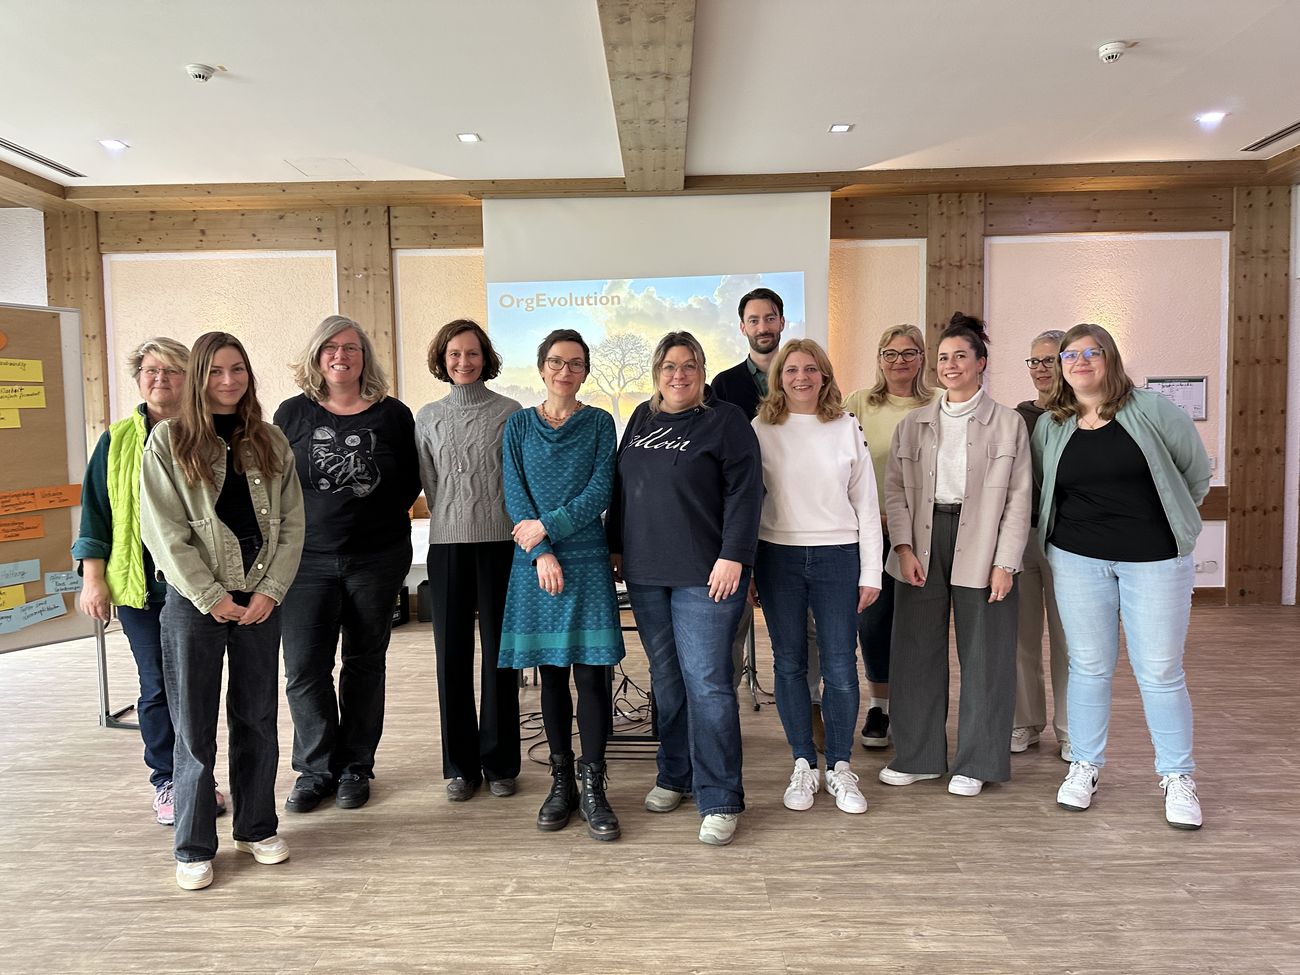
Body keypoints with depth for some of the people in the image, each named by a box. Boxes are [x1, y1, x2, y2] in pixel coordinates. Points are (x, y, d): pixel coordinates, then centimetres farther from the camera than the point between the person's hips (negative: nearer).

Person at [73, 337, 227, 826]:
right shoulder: (117, 441, 5)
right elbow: (95, 511, 7)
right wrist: (93, 578, 1)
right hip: (139, 585, 0)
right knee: (157, 686, 4)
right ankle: (166, 782, 20)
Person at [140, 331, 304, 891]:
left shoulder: (271, 443, 8)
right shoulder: (168, 441, -1)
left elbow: (291, 524, 5)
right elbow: (162, 530, -7)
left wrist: (271, 591, -6)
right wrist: (211, 596, -12)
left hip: (260, 601, 3)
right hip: (194, 602, -2)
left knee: (257, 719, 10)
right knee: (194, 728, 4)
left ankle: (256, 828, 26)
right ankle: (194, 848, 18)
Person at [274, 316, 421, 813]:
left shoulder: (392, 414, 1)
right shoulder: (293, 413, 3)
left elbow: (410, 482, 8)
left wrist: (381, 518, 1)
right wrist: (297, 527, 2)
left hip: (377, 558, 0)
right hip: (308, 559, 0)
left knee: (365, 665, 9)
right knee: (304, 668, -1)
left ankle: (355, 768, 23)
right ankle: (316, 769, 17)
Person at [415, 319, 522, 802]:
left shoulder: (510, 412, 2)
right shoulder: (427, 417, 9)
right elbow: (428, 484, 11)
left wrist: (521, 527, -4)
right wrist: (453, 521, 6)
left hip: (500, 542, -2)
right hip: (448, 544, 2)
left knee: (499, 651, 3)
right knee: (452, 652, 6)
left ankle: (499, 762, 17)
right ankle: (460, 764, 19)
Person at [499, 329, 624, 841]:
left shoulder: (599, 423, 4)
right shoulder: (519, 424, 8)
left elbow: (600, 492, -6)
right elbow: (515, 495, 1)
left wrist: (548, 527, -13)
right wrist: (541, 554, -11)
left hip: (588, 560, -1)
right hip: (536, 562, 2)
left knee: (592, 671, -4)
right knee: (552, 673, 8)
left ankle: (592, 786, 7)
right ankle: (561, 782, 19)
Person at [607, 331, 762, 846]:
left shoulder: (725, 420, -3)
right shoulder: (642, 418, 14)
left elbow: (744, 491, -10)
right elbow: (620, 488, 19)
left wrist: (732, 557, -17)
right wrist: (616, 547, 16)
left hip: (705, 575, -6)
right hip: (645, 572, 6)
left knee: (707, 683, -6)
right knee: (666, 678, 14)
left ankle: (719, 801, 4)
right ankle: (675, 776, 29)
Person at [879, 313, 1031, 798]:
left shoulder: (1008, 423, 2)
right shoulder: (913, 423, 9)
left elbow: (1018, 497, -1)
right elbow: (895, 486, 5)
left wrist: (1005, 562, -8)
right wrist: (903, 547, -6)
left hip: (980, 548, -2)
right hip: (921, 546, 2)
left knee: (984, 656, 5)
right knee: (916, 652, 7)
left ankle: (975, 762, 21)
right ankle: (917, 756, 21)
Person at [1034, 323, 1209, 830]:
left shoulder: (1150, 409, -4)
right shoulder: (1050, 427, 4)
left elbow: (1196, 471, 5)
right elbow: (1038, 492, 13)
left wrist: (1170, 521, 11)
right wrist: (1080, 526, 9)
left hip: (1154, 559, -2)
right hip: (1077, 560, 2)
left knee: (1160, 672, 3)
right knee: (1089, 667, 9)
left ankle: (1178, 777, 21)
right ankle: (1085, 766, 24)